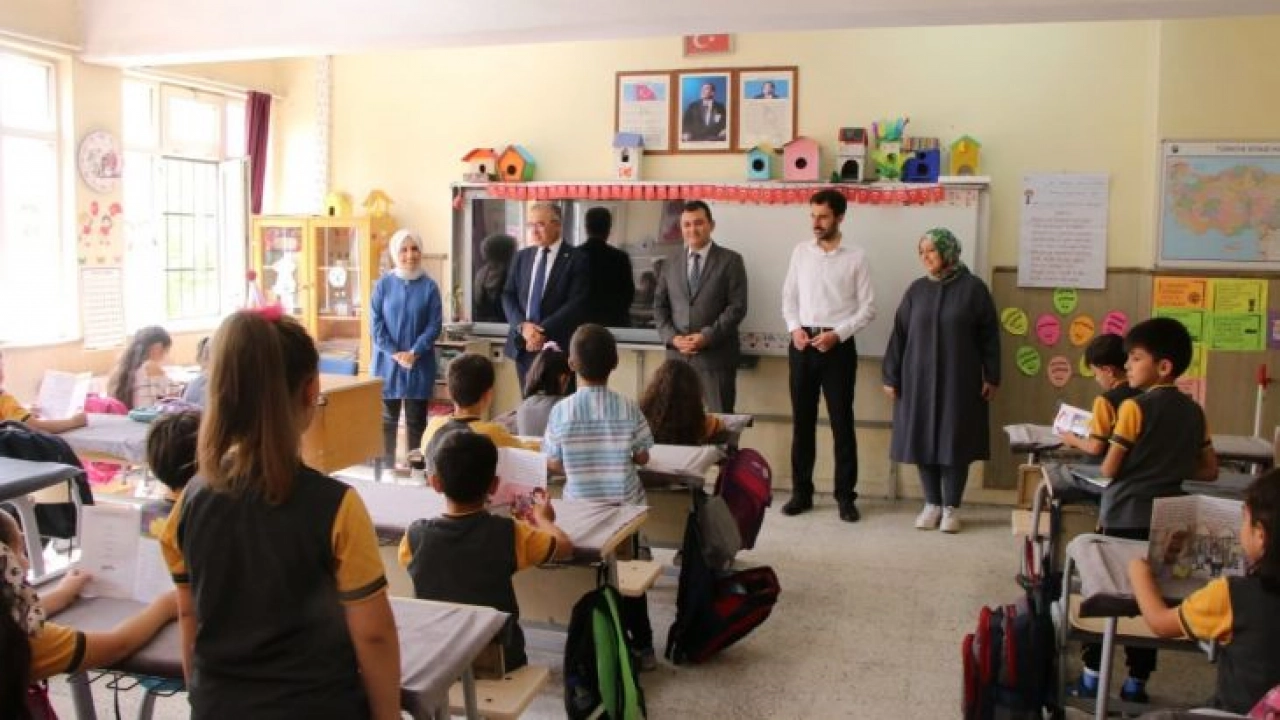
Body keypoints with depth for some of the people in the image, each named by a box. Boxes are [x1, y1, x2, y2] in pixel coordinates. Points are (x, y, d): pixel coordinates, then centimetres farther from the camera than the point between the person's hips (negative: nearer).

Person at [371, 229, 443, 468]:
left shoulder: (429, 286, -2)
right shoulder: (383, 284, 1)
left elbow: (434, 325, -4)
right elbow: (376, 323, -3)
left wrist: (414, 353, -14)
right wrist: (395, 354, -12)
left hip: (420, 364, -1)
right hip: (388, 362, 1)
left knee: (416, 420, 5)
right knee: (388, 419, 8)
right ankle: (387, 467, 17)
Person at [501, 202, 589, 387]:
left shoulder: (575, 260, -3)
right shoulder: (522, 256, 14)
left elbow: (575, 304, -11)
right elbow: (508, 296, 9)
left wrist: (544, 331, -18)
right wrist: (522, 326, -9)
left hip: (557, 346, -5)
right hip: (523, 345, 5)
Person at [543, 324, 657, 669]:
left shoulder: (561, 410, -12)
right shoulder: (628, 407, -11)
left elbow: (554, 465, -5)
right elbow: (642, 457, -2)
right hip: (625, 506, 1)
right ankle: (642, 646, 27)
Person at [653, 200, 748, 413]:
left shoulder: (730, 261, 2)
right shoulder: (670, 264, 15)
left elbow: (737, 306, -6)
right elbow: (659, 306, 13)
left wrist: (707, 336, -15)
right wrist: (672, 337, -5)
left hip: (716, 355, -3)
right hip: (677, 355, 4)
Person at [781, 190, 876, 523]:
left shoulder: (856, 257, -3)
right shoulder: (800, 251, 7)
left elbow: (867, 308, -3)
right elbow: (789, 297, 11)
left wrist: (837, 334, -14)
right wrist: (794, 328, -5)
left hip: (838, 345, -3)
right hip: (801, 344, 3)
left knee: (842, 423, 2)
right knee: (802, 421, 9)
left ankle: (845, 496, 12)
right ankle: (801, 492, 19)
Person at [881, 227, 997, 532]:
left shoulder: (973, 288, -3)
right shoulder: (916, 290, 5)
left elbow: (989, 335, 0)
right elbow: (899, 334, 5)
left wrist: (991, 377, -3)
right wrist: (890, 376, 2)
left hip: (959, 381, -3)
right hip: (919, 379, 3)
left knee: (955, 442, 2)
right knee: (923, 440, 5)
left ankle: (951, 508, 13)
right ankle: (932, 504, 18)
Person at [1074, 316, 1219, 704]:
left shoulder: (1134, 407, -14)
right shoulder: (1193, 411, 5)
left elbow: (1109, 469, -11)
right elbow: (1209, 471, 9)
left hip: (1125, 517, -5)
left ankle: (1091, 677, 11)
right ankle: (1137, 682, 18)